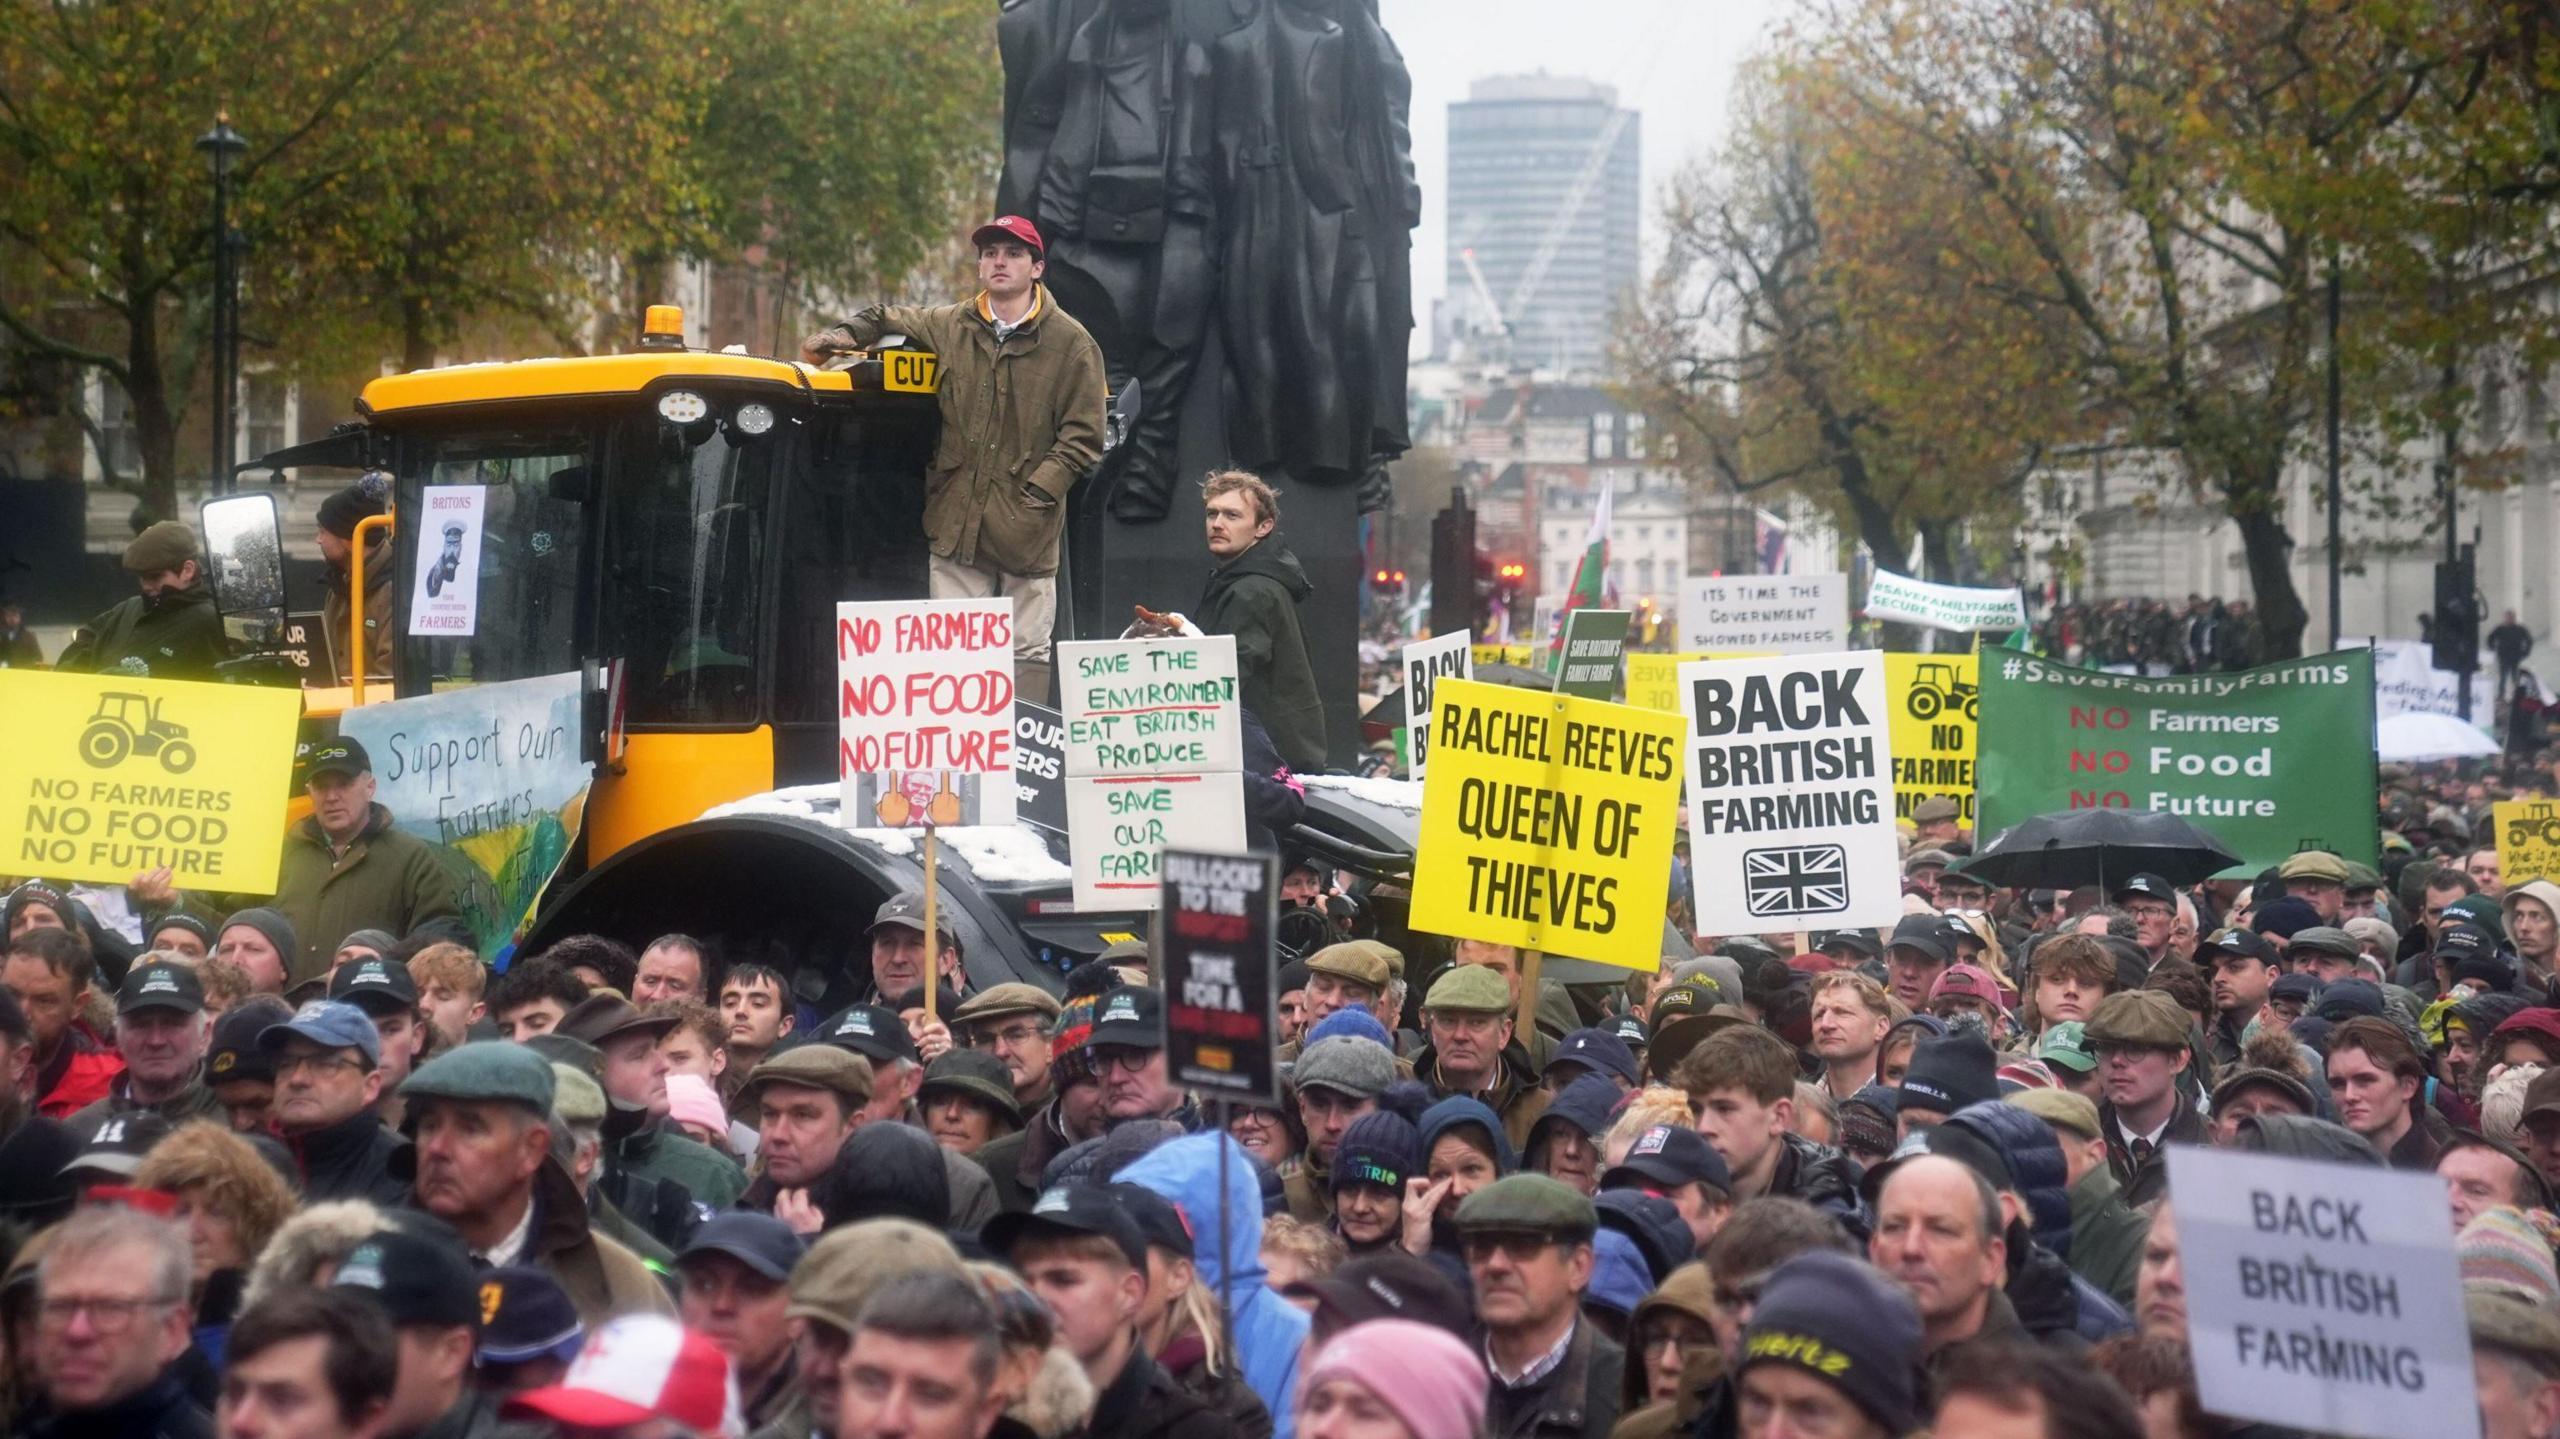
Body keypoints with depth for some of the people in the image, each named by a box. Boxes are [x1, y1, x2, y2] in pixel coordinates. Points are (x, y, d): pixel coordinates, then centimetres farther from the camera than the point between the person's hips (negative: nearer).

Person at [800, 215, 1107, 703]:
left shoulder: (1071, 343, 0)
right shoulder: (949, 326, 11)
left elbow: (1082, 438, -3)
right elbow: (887, 318, 32)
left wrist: (1034, 495, -11)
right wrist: (846, 335, 13)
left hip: (1027, 530, -3)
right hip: (955, 525, 3)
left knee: (1028, 653, 1)